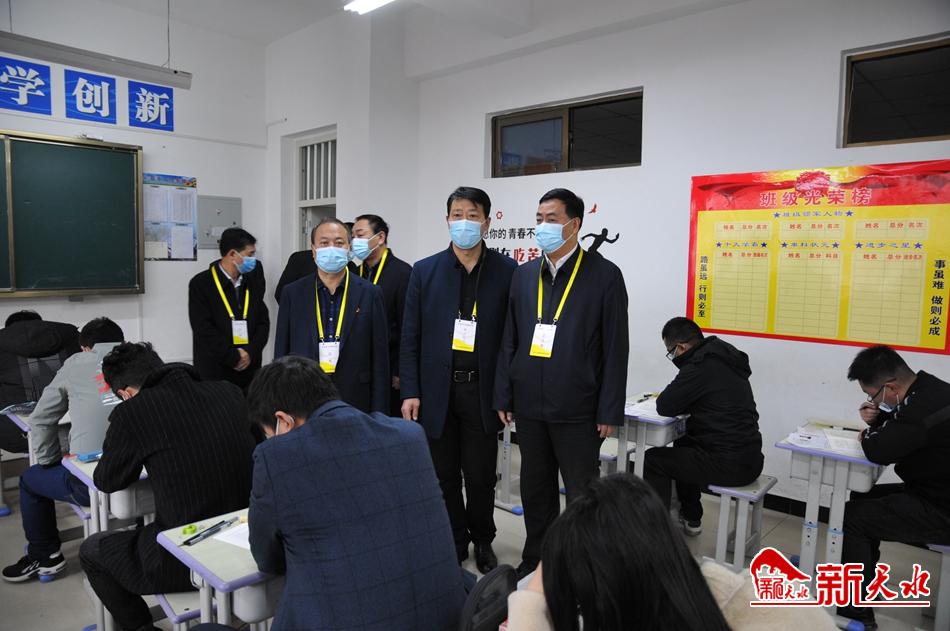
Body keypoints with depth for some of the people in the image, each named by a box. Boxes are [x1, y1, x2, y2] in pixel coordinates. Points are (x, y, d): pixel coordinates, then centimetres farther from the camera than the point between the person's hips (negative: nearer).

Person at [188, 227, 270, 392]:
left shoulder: (253, 281, 10)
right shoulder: (200, 283, -4)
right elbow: (204, 329, -10)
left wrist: (251, 353, -6)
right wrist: (234, 357, -12)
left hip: (250, 370, 4)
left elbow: (263, 321, 8)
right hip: (214, 373, -3)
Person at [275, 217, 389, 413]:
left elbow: (380, 360, -1)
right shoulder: (293, 293, 4)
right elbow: (281, 355, 6)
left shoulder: (370, 294, -1)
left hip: (355, 403, -1)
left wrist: (378, 417, -4)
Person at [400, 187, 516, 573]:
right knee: (443, 475, 12)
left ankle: (482, 541, 32)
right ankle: (454, 541, 31)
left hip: (482, 390, -1)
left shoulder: (507, 272, -2)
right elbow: (410, 338, 2)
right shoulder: (425, 271, 2)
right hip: (436, 390, 2)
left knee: (480, 476, 9)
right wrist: (410, 391, -3)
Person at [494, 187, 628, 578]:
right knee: (535, 489, 18)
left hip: (577, 409, -4)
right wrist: (504, 396, 4)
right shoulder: (523, 275, 7)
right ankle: (536, 559, 36)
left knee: (582, 495, 8)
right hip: (530, 405, 5)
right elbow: (509, 341, 9)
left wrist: (610, 411, -9)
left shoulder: (604, 275, -6)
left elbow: (616, 348, -7)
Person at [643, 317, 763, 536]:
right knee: (683, 445, 32)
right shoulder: (725, 359, 11)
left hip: (729, 464, -9)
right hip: (750, 458, 10)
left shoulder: (700, 366, -18)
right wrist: (679, 399, 10)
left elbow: (665, 407, -15)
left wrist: (669, 395, 5)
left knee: (653, 459, 2)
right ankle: (690, 518, 38)